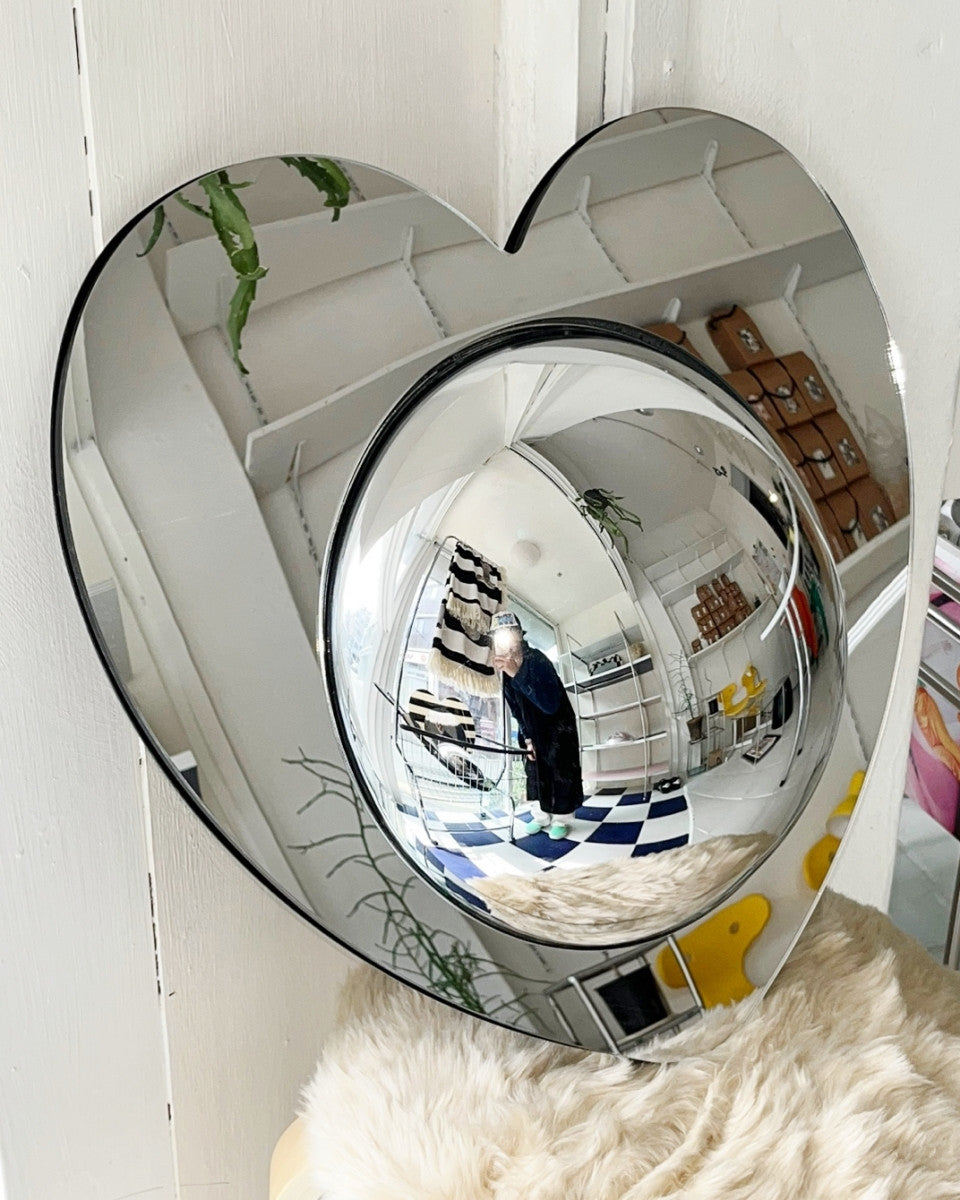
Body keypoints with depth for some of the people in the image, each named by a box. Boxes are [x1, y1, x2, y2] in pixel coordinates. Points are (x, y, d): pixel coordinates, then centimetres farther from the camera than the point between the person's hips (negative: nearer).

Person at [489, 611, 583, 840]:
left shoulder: (537, 661, -29)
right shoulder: (505, 668, -7)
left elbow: (550, 705, -41)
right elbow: (516, 708, 5)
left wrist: (518, 675, -46)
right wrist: (526, 737, 0)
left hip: (558, 726, -7)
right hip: (533, 729, 7)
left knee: (560, 771, -4)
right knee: (534, 770, 12)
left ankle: (560, 820, 8)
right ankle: (541, 816, 24)